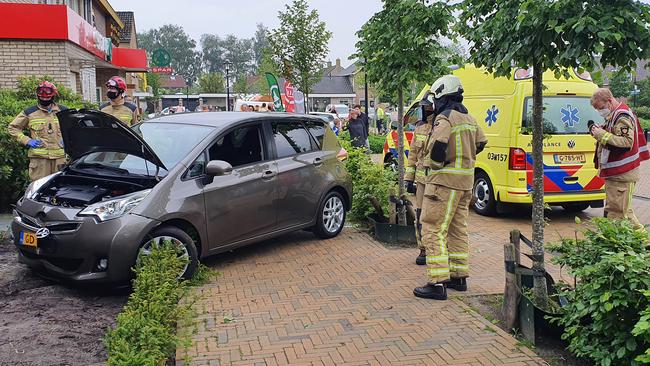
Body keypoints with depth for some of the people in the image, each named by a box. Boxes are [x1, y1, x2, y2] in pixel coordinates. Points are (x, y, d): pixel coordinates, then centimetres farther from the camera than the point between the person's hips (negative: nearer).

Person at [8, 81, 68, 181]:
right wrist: (27, 141, 0)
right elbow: (13, 127, 13)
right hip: (39, 157, -2)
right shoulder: (29, 113, 6)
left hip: (60, 157, 2)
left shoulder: (63, 111, 10)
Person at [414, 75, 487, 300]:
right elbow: (480, 143, 25)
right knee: (458, 230, 16)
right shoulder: (468, 119, 14)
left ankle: (437, 283, -9)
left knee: (434, 231, -7)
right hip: (465, 181, 9)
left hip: (445, 181, -9)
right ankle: (459, 277, 24)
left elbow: (438, 145, -31)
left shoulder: (445, 118, -14)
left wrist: (433, 165, -14)